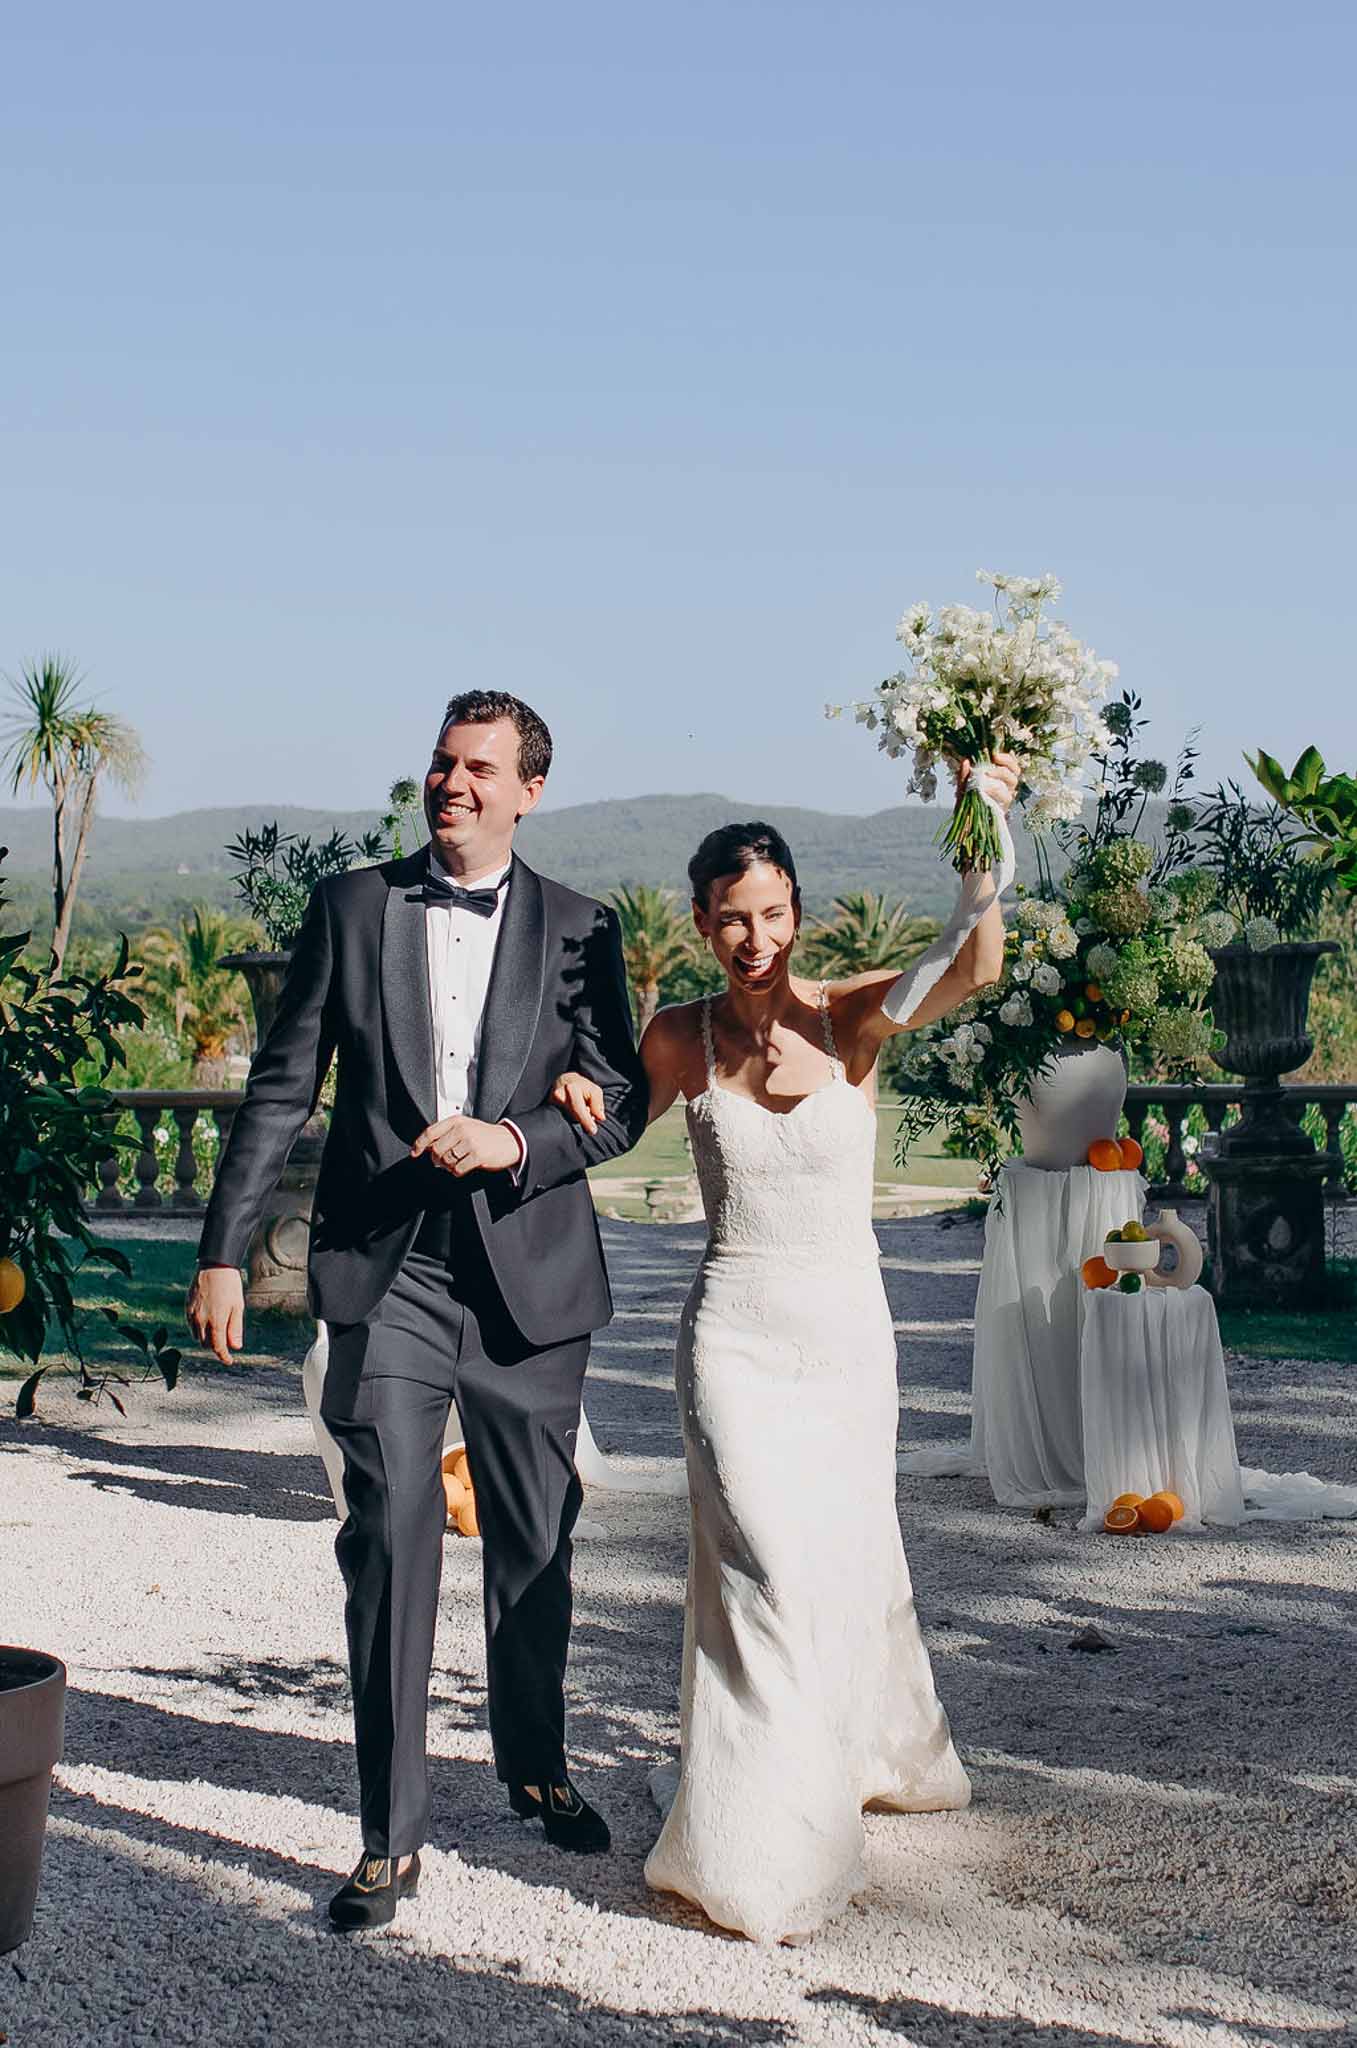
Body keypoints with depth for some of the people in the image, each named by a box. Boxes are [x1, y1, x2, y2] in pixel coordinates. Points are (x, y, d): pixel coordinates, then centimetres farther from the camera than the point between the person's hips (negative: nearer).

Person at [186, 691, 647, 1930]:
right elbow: (283, 1088, 3)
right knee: (390, 1535, -9)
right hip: (384, 1269, -1)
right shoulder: (352, 907, 3)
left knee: (535, 1539, 13)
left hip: (528, 1272, 1)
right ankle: (392, 1835, 0)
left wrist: (515, 1143, -16)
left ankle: (537, 1766, 37)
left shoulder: (579, 931, 3)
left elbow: (622, 1103, 3)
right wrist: (224, 1251, -1)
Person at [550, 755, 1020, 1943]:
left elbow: (971, 971, -26)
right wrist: (569, 1088, -9)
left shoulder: (853, 1018, -8)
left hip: (849, 1334, 1)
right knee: (771, 1574, -11)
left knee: (852, 1562, 17)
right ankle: (759, 1855, 3)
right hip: (736, 1339, -1)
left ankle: (875, 1757, 47)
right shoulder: (682, 1038, -3)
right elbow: (613, 1123, 14)